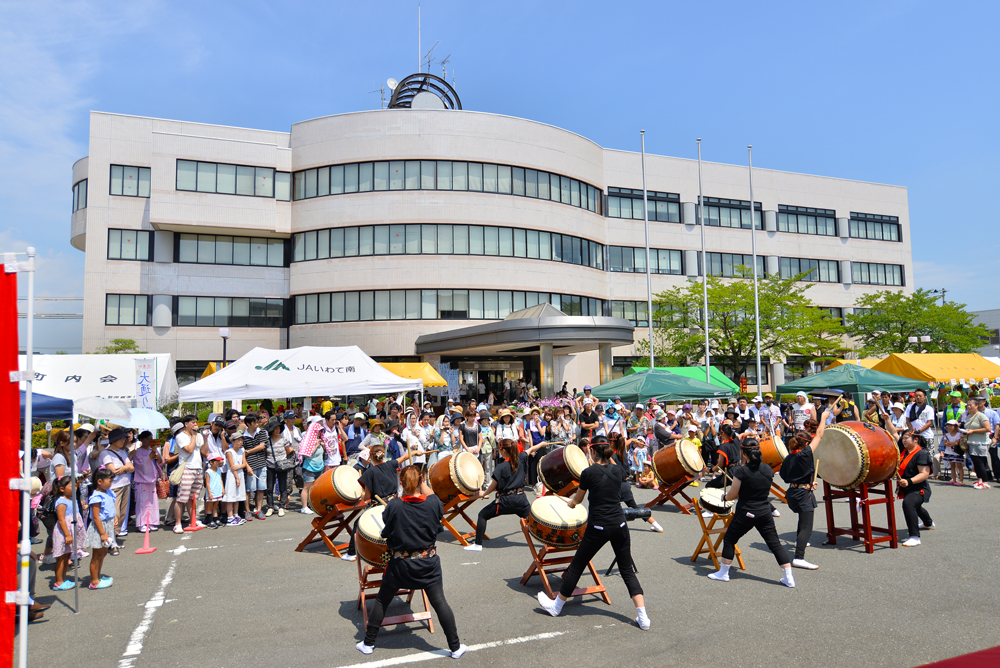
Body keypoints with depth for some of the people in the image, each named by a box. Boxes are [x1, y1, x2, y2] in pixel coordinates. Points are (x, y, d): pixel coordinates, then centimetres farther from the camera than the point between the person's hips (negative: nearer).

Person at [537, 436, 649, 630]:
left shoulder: (588, 472, -9)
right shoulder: (617, 470, 4)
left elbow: (577, 500, 6)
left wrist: (569, 503, 28)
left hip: (598, 528, -4)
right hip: (620, 525, 4)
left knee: (577, 566, 11)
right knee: (628, 570, 12)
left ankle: (556, 605, 26)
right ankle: (642, 616, 6)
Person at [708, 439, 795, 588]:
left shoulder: (741, 471, -17)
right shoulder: (768, 469, 1)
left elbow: (731, 495, -11)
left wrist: (725, 496, 11)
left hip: (745, 514, -5)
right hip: (765, 513, 5)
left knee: (729, 540, 11)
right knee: (775, 543, 12)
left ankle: (723, 573, 19)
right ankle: (789, 578, 13)